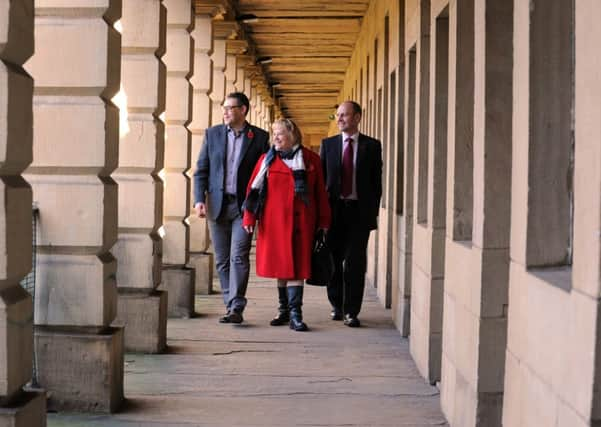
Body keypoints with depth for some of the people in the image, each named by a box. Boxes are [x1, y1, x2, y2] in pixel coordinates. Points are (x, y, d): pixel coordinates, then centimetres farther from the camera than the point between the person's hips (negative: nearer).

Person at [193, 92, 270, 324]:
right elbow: (201, 170, 7)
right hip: (217, 205, 3)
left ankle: (236, 308, -13)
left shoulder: (260, 137, 2)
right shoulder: (212, 134, 8)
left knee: (238, 257, -12)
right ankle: (230, 305, 16)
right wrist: (199, 199, -5)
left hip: (243, 205, -3)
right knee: (222, 260, 7)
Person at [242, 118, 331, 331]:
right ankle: (284, 310, 20)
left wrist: (323, 221, 4)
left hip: (300, 222, -1)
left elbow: (320, 192, 6)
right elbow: (254, 189, 4)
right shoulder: (268, 160, 5)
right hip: (274, 222, 1)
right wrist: (249, 218, -3)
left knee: (296, 266, -6)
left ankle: (295, 314, -8)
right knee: (280, 265, 8)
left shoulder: (311, 160, 4)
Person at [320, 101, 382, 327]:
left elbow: (376, 181, 4)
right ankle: (337, 305, 24)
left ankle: (351, 311, 3)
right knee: (333, 260, 8)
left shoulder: (372, 145, 3)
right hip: (334, 209, 2)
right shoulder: (328, 144, 8)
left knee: (356, 263, -3)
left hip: (360, 211, -2)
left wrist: (373, 211, -2)